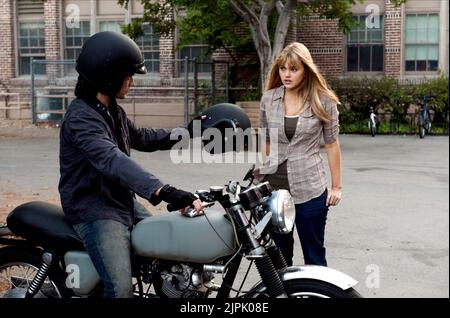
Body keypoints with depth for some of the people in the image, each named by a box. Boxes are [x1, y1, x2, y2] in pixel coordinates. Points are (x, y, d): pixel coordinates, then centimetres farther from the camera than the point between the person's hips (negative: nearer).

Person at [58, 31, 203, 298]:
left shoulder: (112, 110, 10)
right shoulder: (80, 118, -23)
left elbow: (141, 138, 26)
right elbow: (112, 161, -39)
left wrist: (184, 133, 15)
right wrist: (163, 191, -51)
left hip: (123, 202, 10)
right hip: (94, 212, -10)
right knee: (121, 290, -20)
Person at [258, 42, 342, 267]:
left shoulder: (323, 101, -4)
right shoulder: (269, 99, 4)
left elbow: (331, 144, 1)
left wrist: (336, 186, 0)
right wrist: (259, 176, 15)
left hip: (309, 189, -3)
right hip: (273, 187, 3)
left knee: (314, 257, 7)